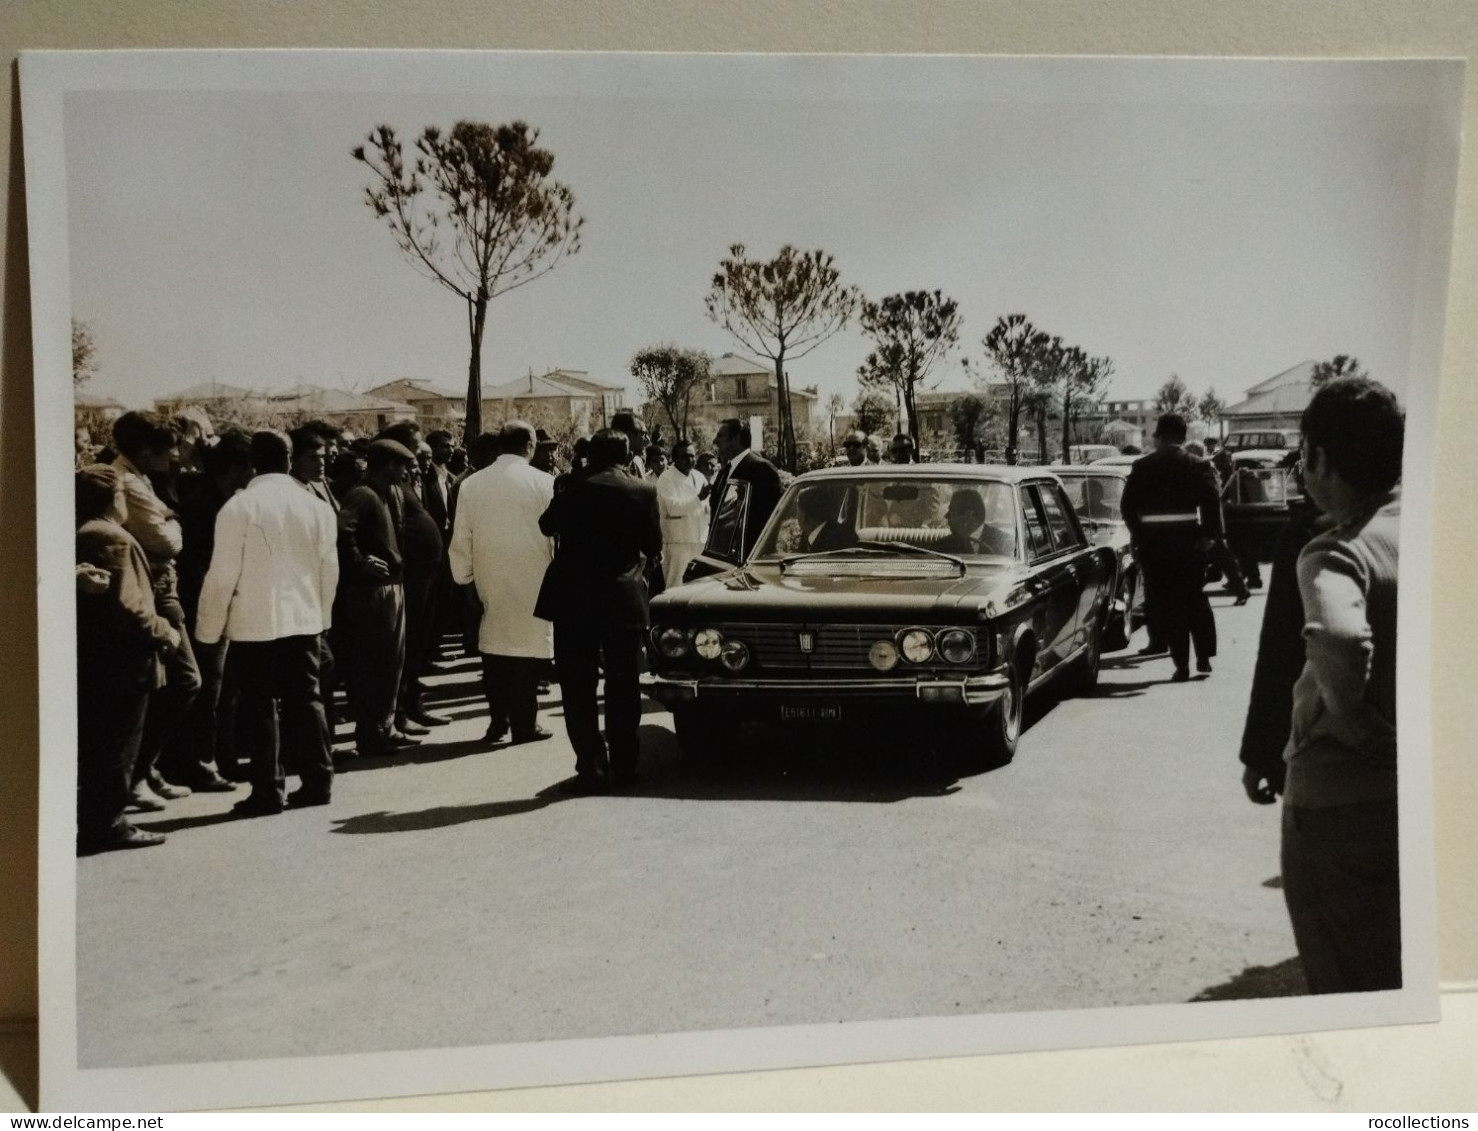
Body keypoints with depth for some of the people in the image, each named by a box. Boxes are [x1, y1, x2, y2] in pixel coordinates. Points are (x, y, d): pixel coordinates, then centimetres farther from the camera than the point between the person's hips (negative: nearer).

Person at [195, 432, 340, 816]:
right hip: (304, 619, 4)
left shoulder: (239, 507, -10)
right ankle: (317, 781, 15)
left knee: (260, 706, 3)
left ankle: (268, 792, 4)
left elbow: (223, 575, -9)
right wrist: (321, 615, 18)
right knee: (305, 700, 12)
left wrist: (209, 629, 0)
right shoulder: (316, 506, 1)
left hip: (254, 623, -4)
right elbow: (329, 569, 6)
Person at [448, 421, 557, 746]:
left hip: (490, 582, 3)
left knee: (494, 649, 12)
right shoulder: (544, 483, -10)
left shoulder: (471, 485, -1)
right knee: (527, 648, 4)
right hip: (532, 581, -3)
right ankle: (524, 724, 6)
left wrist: (463, 575, 15)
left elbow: (461, 539, 2)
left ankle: (498, 721, 14)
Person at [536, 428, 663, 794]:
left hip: (575, 602, -1)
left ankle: (592, 767, -3)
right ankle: (622, 766, 14)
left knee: (578, 688, 3)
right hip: (625, 601, 2)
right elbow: (654, 545, 4)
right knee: (623, 687, 11)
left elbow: (547, 526, 9)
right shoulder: (644, 492, -3)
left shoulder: (574, 491, -5)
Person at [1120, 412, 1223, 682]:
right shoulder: (1198, 467, -1)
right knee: (1195, 599, 16)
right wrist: (1212, 535, -5)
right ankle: (1204, 657, 16)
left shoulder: (1141, 467, 0)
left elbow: (1127, 505, -1)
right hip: (1189, 539, 1)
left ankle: (1181, 663, 0)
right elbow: (1211, 503, -9)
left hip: (1153, 542, -1)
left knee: (1165, 605, 4)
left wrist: (1137, 534, 9)